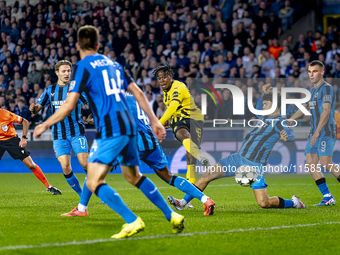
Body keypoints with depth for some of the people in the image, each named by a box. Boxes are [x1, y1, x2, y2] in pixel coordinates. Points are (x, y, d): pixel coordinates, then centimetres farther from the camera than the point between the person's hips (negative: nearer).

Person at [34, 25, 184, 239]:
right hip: (129, 127, 8)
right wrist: (154, 121, 23)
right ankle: (172, 216, 23)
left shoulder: (83, 67, -3)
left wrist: (45, 125, 1)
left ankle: (133, 221, -21)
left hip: (110, 131, -8)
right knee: (135, 177, 24)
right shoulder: (113, 64, 19)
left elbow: (69, 105, -9)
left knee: (94, 182, -9)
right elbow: (138, 93, 18)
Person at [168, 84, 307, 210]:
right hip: (239, 157, 8)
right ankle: (183, 202, 5)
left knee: (264, 203, -14)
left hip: (255, 165, -8)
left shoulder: (279, 122, -10)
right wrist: (264, 94, 28)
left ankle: (293, 203, 13)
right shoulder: (265, 117, 15)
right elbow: (258, 108, 40)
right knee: (208, 174, -2)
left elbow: (291, 135, -31)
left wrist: (287, 136, -53)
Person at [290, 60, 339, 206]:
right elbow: (304, 108, 31)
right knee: (311, 164, -1)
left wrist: (317, 132, -22)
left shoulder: (326, 88, -8)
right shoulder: (313, 91, 19)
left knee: (326, 163, -19)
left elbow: (326, 111, -17)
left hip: (326, 132, -9)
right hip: (315, 132, 9)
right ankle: (328, 197, 1)